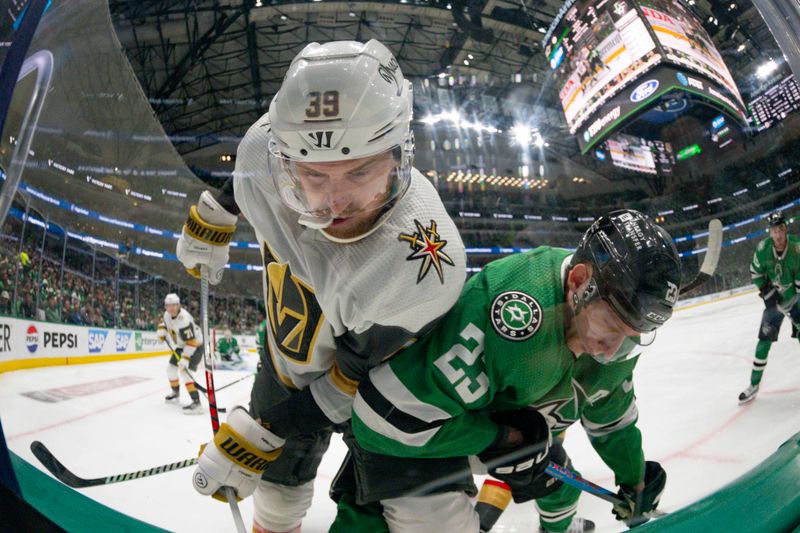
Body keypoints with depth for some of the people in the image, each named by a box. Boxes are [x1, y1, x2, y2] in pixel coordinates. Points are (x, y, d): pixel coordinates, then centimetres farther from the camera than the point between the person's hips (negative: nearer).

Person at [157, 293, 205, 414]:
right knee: (171, 367, 17)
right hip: (181, 346, 10)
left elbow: (191, 343, -34)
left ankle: (196, 403, -30)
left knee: (185, 371, -24)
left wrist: (185, 358, -38)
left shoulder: (184, 320, -33)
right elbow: (164, 321, 20)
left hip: (195, 346, -10)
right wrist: (161, 330, 0)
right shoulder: (168, 313, -6)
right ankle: (175, 394, 41)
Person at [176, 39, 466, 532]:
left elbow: (352, 382, -27)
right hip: (288, 346, 5)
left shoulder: (423, 271, -42)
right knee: (278, 476, 21)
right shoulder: (270, 145, -28)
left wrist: (259, 439, -21)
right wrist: (210, 221, 13)